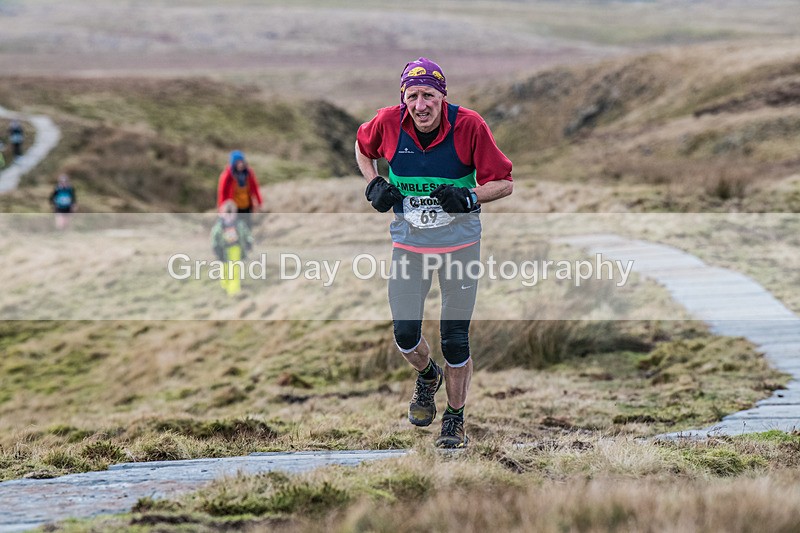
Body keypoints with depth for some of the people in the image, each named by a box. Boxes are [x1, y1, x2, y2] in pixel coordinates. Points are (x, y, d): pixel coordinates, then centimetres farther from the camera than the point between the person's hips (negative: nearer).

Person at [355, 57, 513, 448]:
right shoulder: (388, 123, -10)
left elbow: (504, 183, -9)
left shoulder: (468, 125, -17)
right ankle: (428, 376, 33)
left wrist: (470, 197, -26)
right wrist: (373, 185, -1)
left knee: (455, 339, 1)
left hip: (459, 243, -2)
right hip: (409, 244, 2)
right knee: (404, 334, -2)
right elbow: (363, 147, 14)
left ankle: (455, 418, 21)